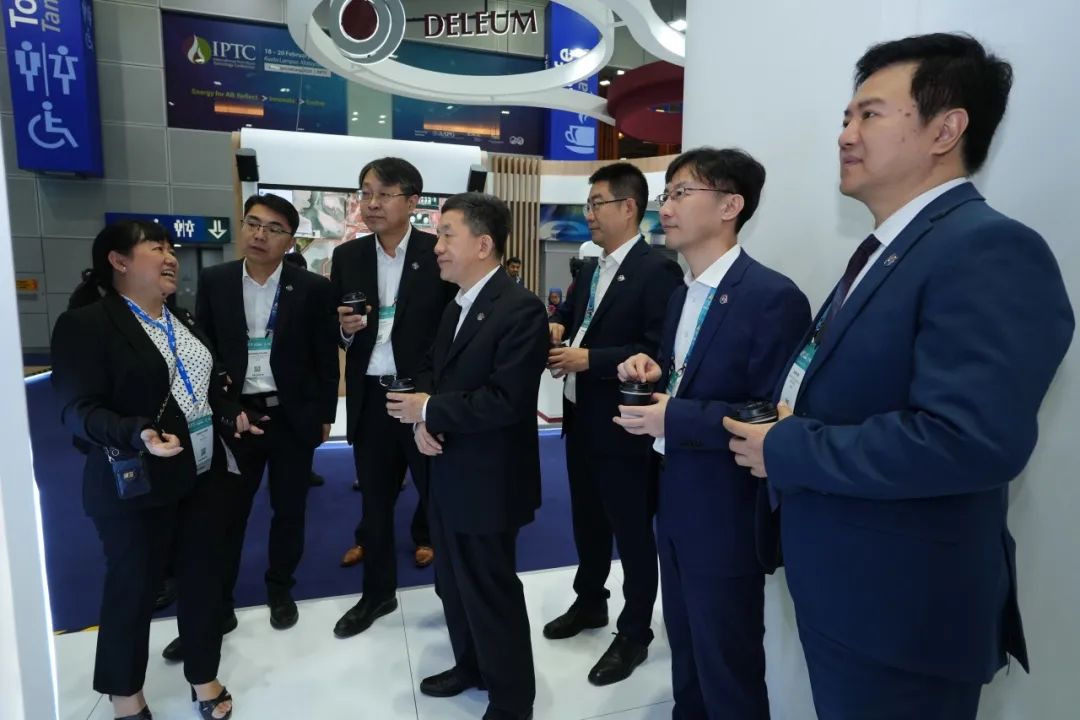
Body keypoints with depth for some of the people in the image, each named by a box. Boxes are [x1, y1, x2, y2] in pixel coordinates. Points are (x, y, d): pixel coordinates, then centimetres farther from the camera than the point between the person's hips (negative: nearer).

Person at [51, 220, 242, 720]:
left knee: (203, 576, 14)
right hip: (135, 486, -6)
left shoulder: (182, 320, 10)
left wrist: (231, 415, 4)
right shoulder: (85, 323, -12)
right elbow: (79, 408, -19)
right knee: (133, 587, 11)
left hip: (202, 476, 6)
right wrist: (138, 435, -34)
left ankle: (204, 675, 35)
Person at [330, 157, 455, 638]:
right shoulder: (348, 256, 7)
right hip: (369, 397, 4)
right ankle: (378, 592, 35)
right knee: (374, 498, 16)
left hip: (425, 395, -4)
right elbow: (335, 331, 11)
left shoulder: (439, 253, -6)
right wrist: (346, 327, -12)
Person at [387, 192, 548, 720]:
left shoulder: (521, 309, -19)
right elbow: (432, 372, 14)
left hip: (487, 481, -9)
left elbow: (506, 400, -26)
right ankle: (470, 665, 46)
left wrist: (430, 411, -17)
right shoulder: (455, 307, 11)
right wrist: (421, 421, -7)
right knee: (453, 583, 23)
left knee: (491, 591, 7)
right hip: (448, 475, 9)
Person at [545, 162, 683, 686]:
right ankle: (589, 603, 43)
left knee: (632, 532, 9)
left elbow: (658, 352, -23)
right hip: (579, 418, 8)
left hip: (623, 427, -8)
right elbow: (569, 312, 21)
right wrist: (557, 326, -1)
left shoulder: (658, 270, -16)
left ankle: (634, 633, 28)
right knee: (587, 520, 22)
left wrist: (589, 359, -22)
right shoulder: (590, 268, 11)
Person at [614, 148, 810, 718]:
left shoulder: (773, 297, -19)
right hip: (674, 503, 8)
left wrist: (673, 419, -24)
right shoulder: (682, 294, 9)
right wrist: (652, 375, -4)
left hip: (725, 516, -8)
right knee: (686, 655, 26)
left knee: (727, 670, 13)